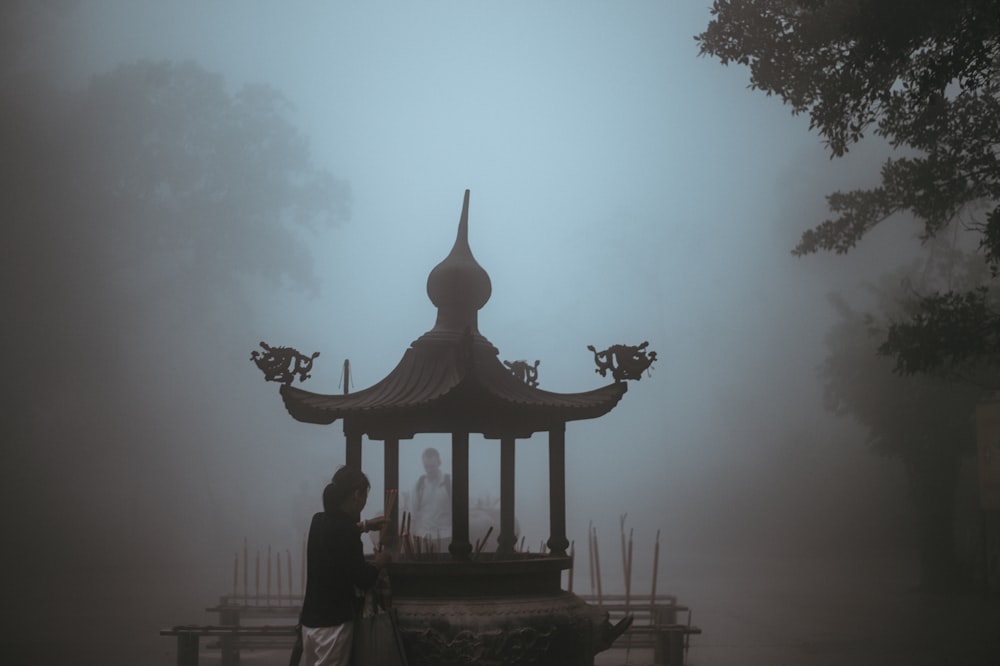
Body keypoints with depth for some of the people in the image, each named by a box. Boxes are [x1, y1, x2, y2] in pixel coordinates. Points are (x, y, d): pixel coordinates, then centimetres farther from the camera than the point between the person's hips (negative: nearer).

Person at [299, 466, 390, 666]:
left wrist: (364, 526, 33)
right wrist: (378, 563, 3)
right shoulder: (346, 530, -20)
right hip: (333, 622, -8)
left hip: (311, 618, 8)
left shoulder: (320, 520, 5)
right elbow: (362, 580, -16)